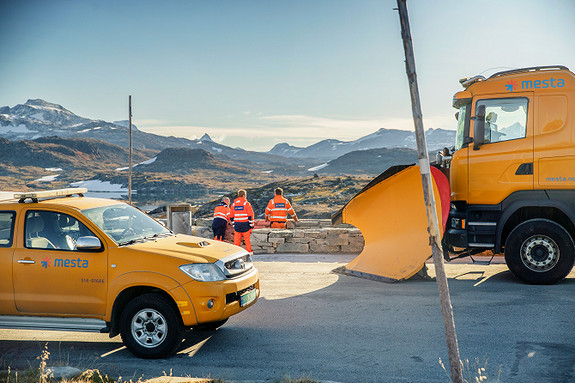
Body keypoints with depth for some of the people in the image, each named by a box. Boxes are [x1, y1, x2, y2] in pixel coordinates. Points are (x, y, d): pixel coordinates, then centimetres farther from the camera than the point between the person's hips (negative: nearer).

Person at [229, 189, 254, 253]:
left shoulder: (233, 204, 9)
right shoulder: (246, 203, -5)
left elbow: (231, 216, 12)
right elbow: (250, 215, -9)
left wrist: (234, 224, 20)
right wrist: (251, 225, -2)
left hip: (237, 225, 4)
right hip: (245, 225, -3)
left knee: (236, 239, 8)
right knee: (247, 239, 4)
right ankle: (249, 251, 10)